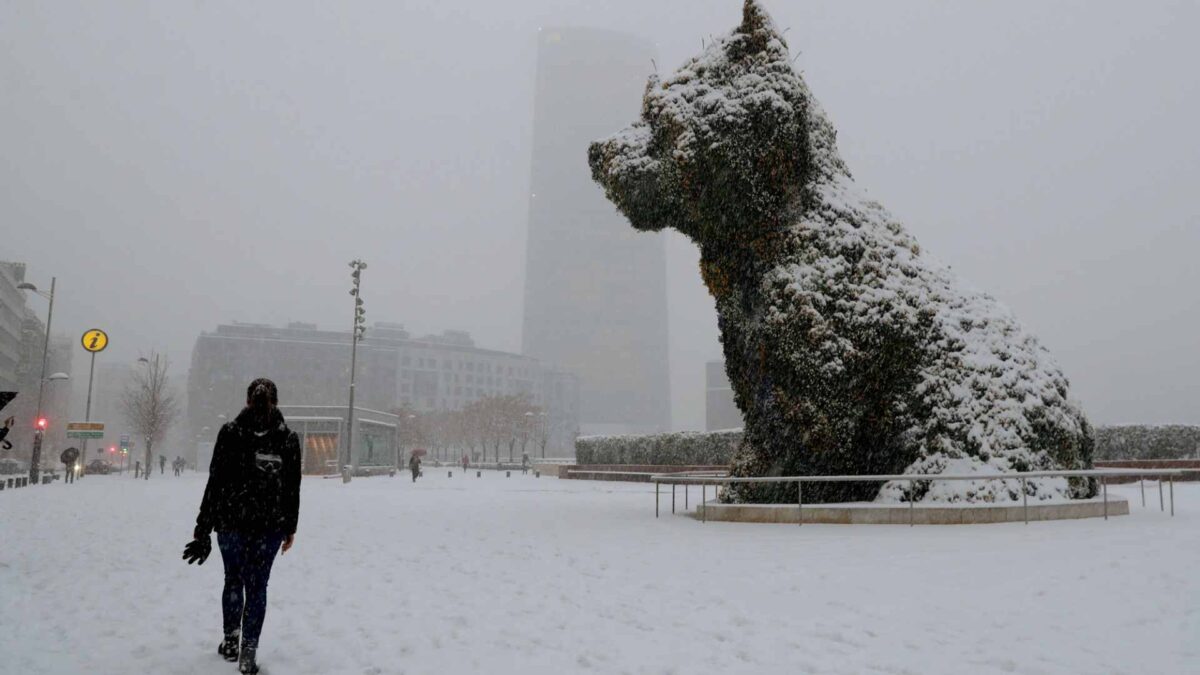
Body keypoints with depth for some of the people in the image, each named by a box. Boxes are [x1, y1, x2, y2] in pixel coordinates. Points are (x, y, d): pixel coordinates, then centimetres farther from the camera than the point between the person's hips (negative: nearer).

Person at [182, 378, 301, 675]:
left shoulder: (230, 432, -5)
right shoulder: (289, 438, -3)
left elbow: (215, 482, -5)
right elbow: (292, 489, 0)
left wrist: (203, 526, 1)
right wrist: (291, 528, 9)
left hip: (231, 522, 0)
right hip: (271, 525, 0)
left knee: (233, 580, 18)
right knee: (257, 585, 7)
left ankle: (231, 639, 26)